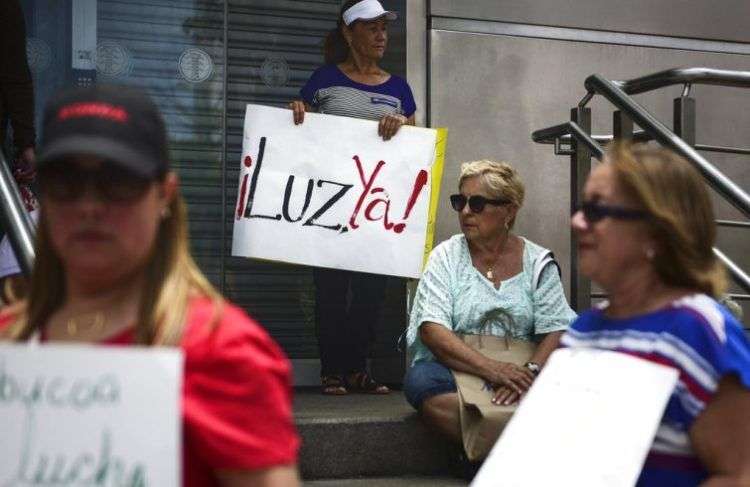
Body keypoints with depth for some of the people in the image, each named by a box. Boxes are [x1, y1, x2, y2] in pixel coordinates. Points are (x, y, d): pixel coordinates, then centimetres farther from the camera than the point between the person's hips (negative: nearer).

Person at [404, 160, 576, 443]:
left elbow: (555, 331, 0)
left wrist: (530, 372, -22)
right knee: (421, 379, -35)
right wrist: (491, 368, -22)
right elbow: (432, 330, -9)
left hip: (518, 373, 0)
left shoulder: (538, 263, 8)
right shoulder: (446, 257, 4)